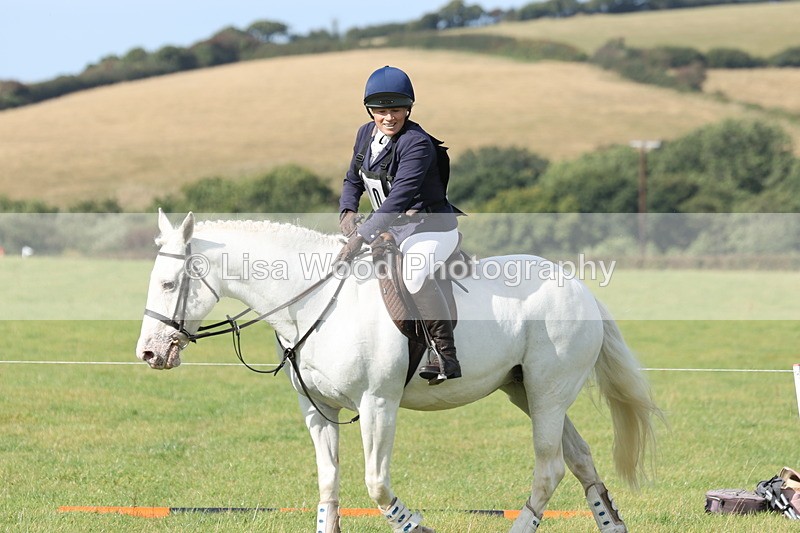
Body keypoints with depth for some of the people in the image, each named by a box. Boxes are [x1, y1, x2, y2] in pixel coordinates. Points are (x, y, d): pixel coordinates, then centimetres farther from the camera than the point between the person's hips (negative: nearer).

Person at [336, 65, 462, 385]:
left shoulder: (416, 143, -22)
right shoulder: (366, 134, 3)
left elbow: (399, 197, -32)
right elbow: (353, 180, 15)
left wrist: (362, 236, -39)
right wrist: (348, 211, -7)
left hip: (431, 228, -9)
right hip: (390, 229, 9)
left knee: (415, 274, -39)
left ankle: (446, 355, -35)